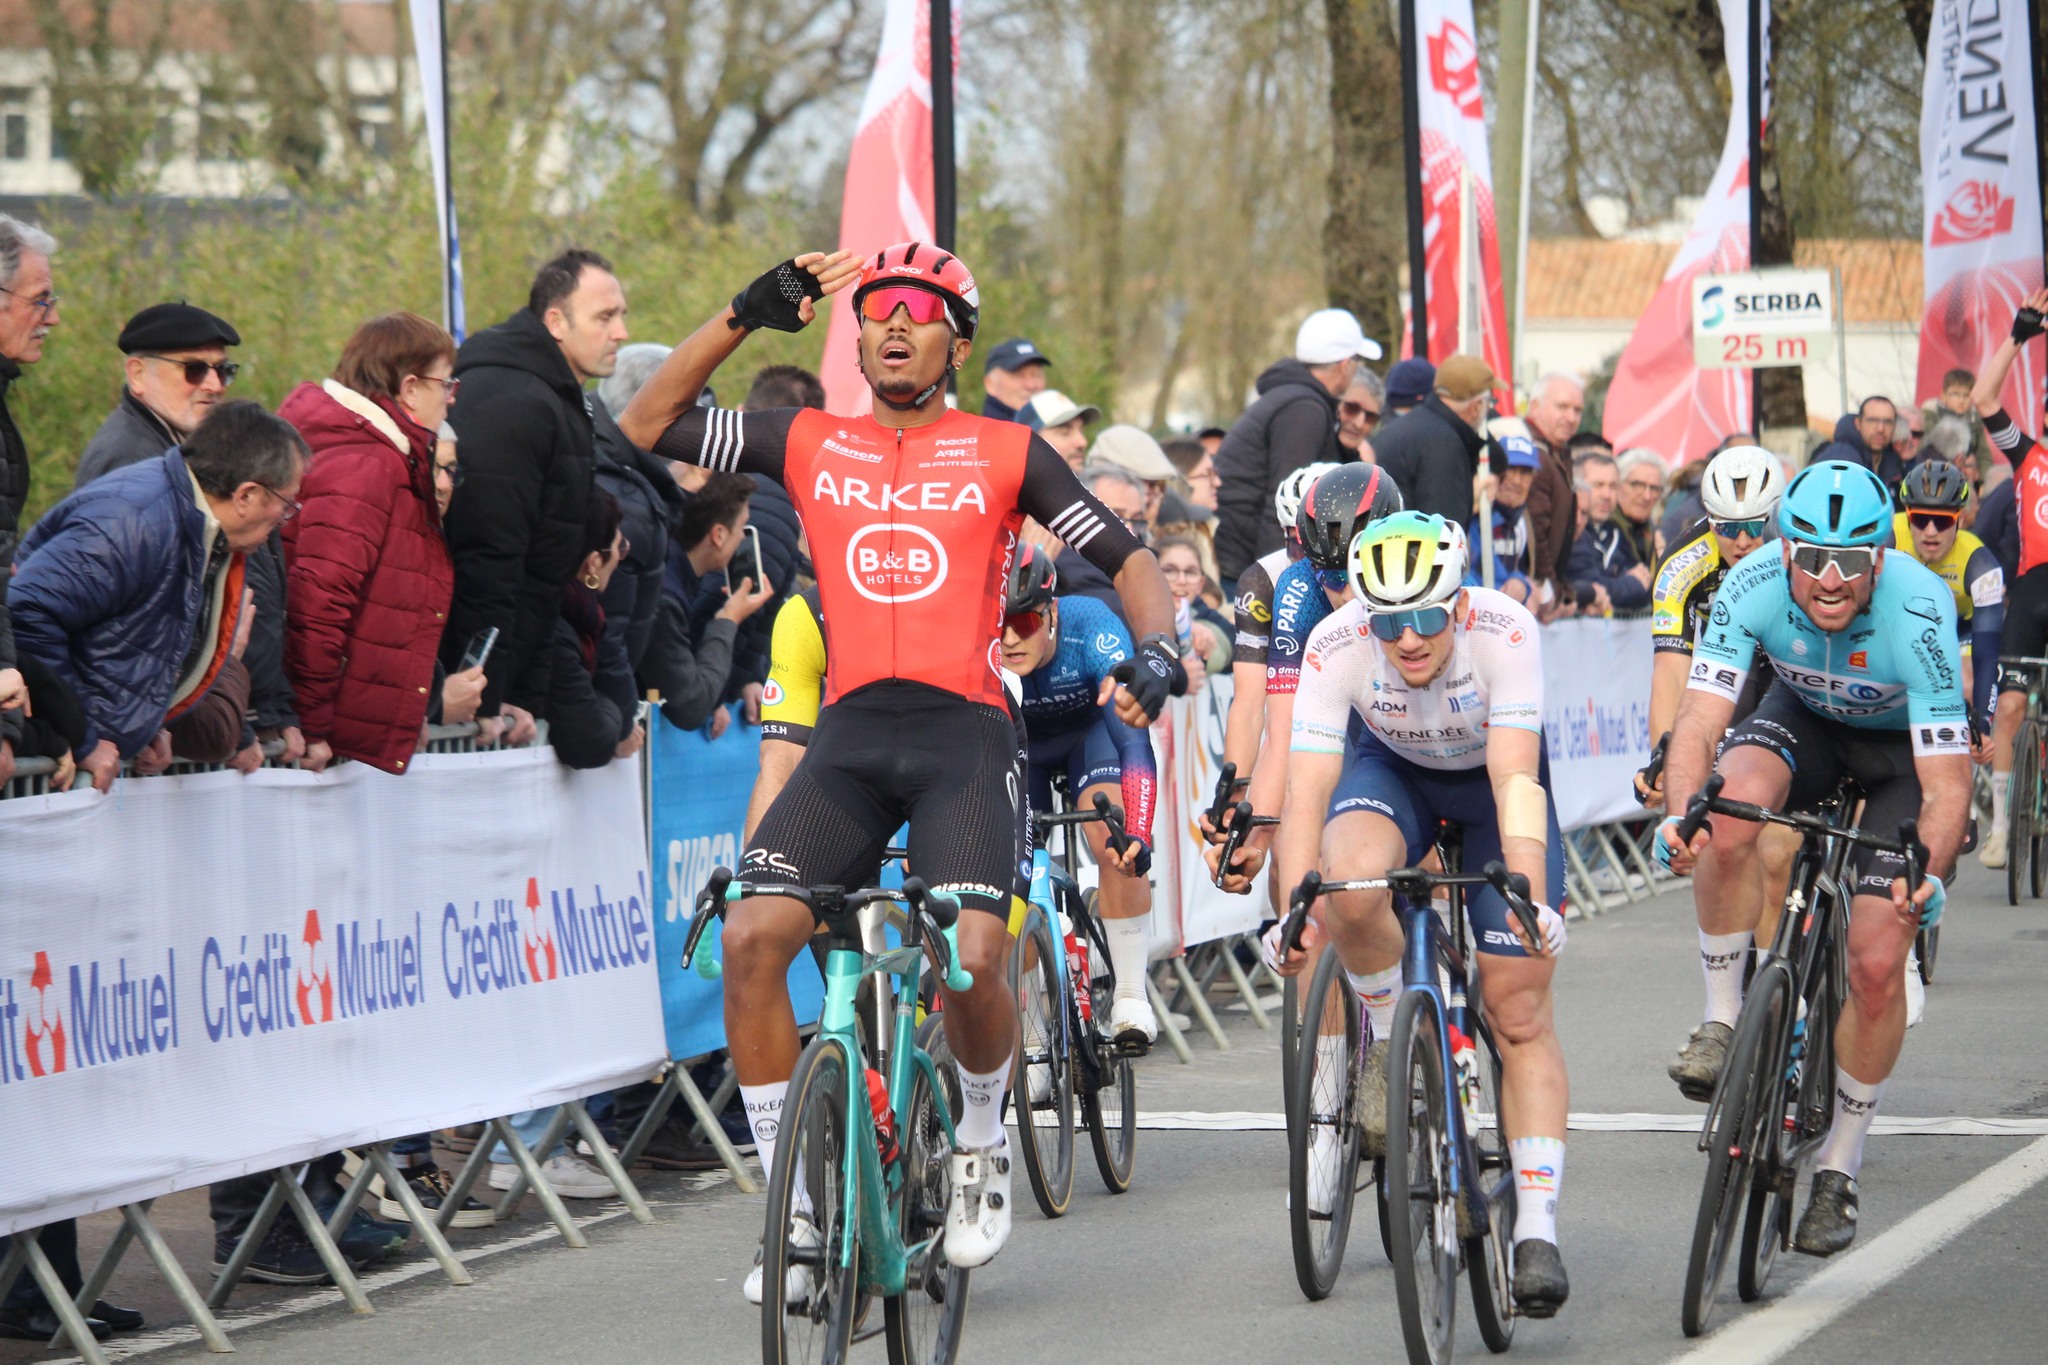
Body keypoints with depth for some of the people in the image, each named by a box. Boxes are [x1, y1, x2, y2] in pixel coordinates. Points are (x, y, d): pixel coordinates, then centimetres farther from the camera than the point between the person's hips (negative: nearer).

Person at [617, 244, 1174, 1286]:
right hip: (850, 733, 2)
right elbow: (647, 426, 9)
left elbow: (1125, 557, 9)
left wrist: (1155, 646, -11)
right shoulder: (809, 445, 12)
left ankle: (982, 1149, 10)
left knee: (972, 957, -23)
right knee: (751, 938, -17)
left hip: (963, 731, -2)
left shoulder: (1005, 453, 7)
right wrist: (744, 317, 1)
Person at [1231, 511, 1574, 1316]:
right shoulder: (1336, 647, -32)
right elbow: (1306, 790, -35)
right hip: (1390, 767, 1)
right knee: (1350, 882, -34)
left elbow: (1515, 778, -42)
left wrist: (1530, 897, -55)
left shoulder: (1506, 632, -35)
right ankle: (1391, 1038, -5)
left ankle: (1537, 1230, -6)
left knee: (1519, 1011, -9)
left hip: (1490, 776, -1)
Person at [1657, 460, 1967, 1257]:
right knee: (1732, 807, -33)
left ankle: (1840, 1168, 7)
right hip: (1806, 715, 2)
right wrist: (1679, 815, -53)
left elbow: (1947, 783, -36)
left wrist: (1929, 877, -53)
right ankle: (1723, 1018, -14)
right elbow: (1697, 723, -33)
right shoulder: (1754, 587, -30)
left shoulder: (1917, 615, -36)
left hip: (1907, 745, -2)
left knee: (1877, 964, -13)